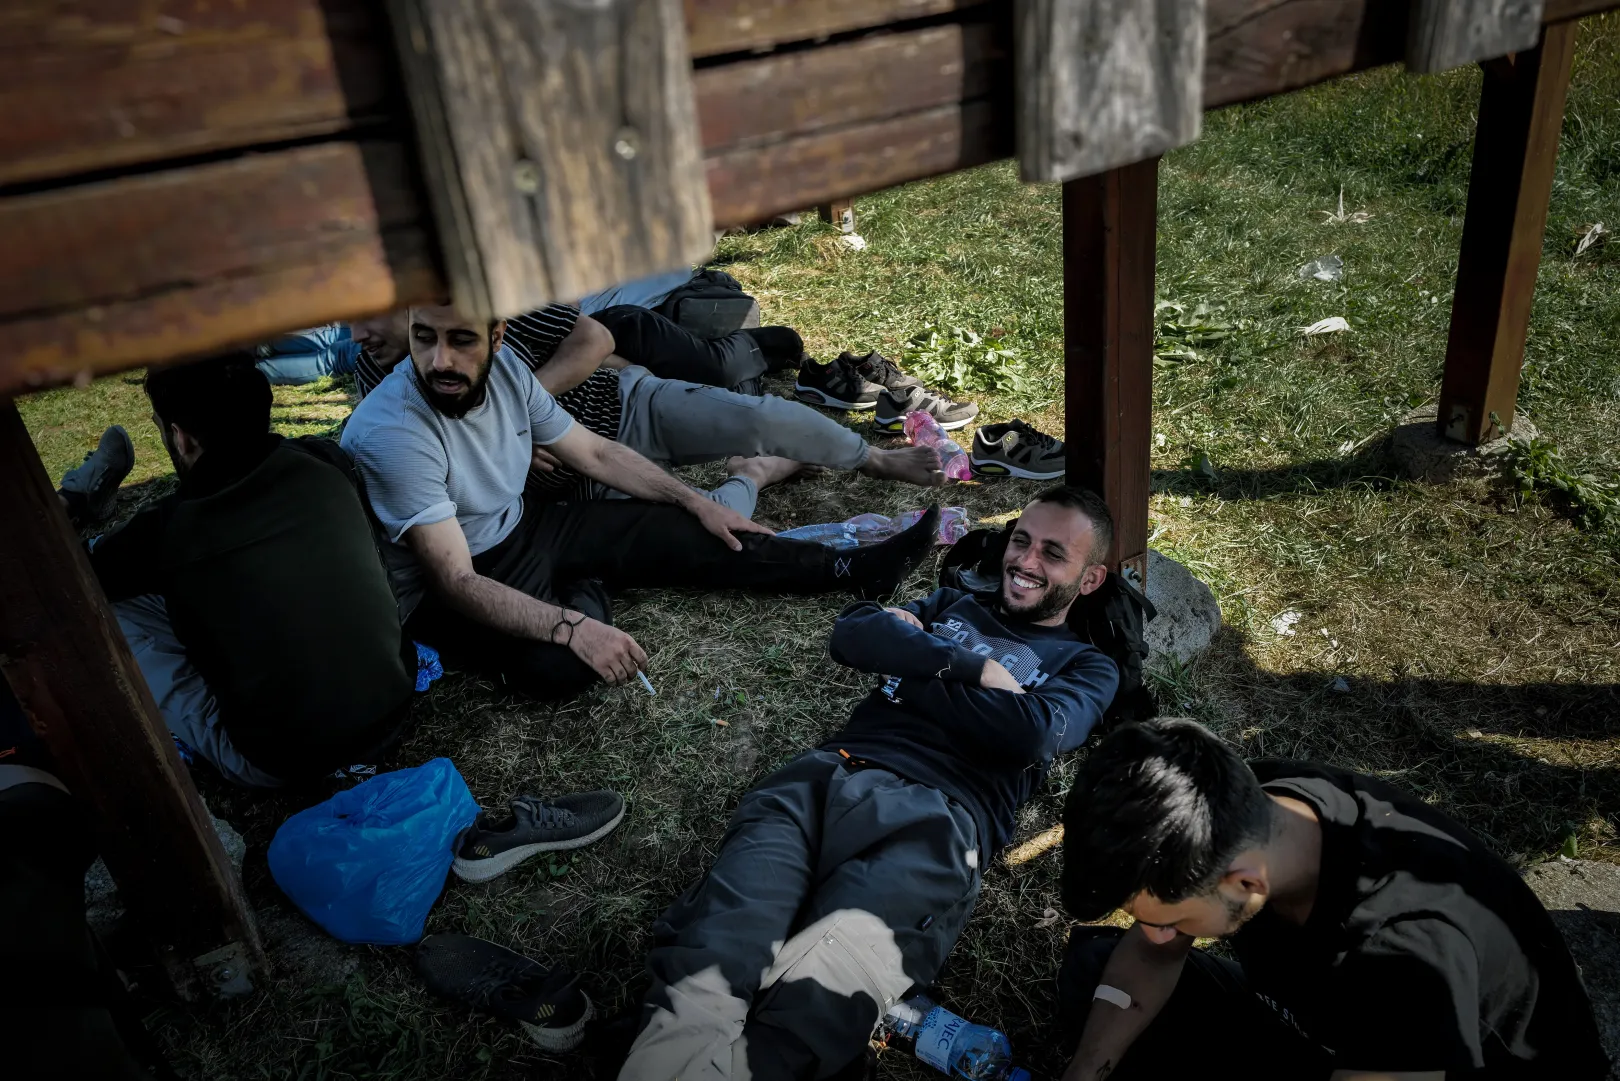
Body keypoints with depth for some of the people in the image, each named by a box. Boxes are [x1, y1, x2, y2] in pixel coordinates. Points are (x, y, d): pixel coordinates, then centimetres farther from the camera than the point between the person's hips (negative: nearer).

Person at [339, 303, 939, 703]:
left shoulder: (504, 367, -10)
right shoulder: (390, 433, -31)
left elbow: (594, 453, 3)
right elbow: (456, 582, -32)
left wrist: (699, 502, 3)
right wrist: (573, 627, -42)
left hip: (523, 525, 6)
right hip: (449, 590, -6)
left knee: (682, 535, -4)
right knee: (559, 665, -34)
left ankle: (853, 569, 4)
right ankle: (583, 593, 1)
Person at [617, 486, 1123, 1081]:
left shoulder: (1087, 667, 22)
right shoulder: (953, 605, 32)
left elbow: (1032, 733, -2)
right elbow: (851, 634, 12)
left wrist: (908, 665, 5)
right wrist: (977, 668, 4)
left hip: (938, 819, -3)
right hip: (829, 775, 3)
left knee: (810, 1006, -33)